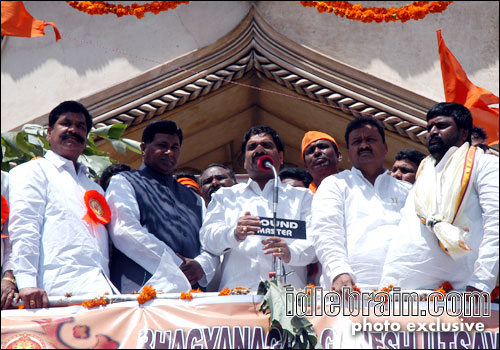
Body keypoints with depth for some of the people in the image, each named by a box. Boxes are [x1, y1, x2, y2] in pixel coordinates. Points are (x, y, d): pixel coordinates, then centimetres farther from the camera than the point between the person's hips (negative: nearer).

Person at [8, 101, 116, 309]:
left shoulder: (94, 189, 31)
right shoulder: (32, 172, 10)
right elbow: (22, 229, -5)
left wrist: (108, 289, 13)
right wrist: (26, 282, -17)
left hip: (99, 288, 6)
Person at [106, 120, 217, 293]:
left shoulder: (194, 199, 30)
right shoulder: (122, 182, 12)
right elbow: (125, 231, -5)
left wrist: (201, 265, -5)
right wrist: (175, 265, -9)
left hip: (189, 292, 5)